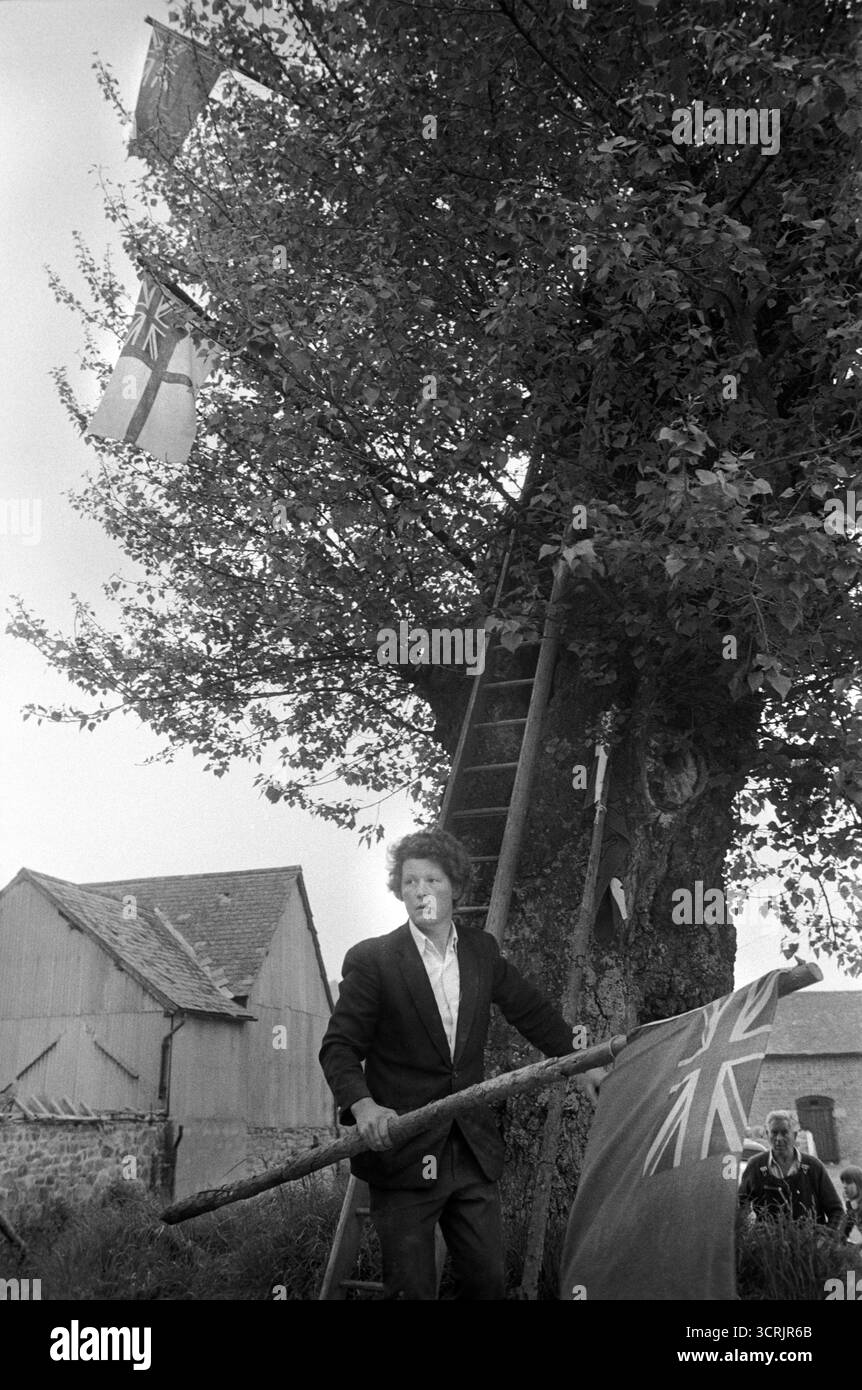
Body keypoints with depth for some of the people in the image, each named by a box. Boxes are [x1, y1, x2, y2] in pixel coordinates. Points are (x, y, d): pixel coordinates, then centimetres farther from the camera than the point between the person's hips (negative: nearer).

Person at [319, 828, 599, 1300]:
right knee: (411, 1288, 0)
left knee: (488, 1279, 9)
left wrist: (582, 1064, 17)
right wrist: (363, 1104, -25)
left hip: (473, 1152, 4)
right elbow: (338, 1047, -9)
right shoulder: (370, 959, -7)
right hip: (403, 1153, -4)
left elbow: (533, 1013, 19)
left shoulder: (482, 951, 7)